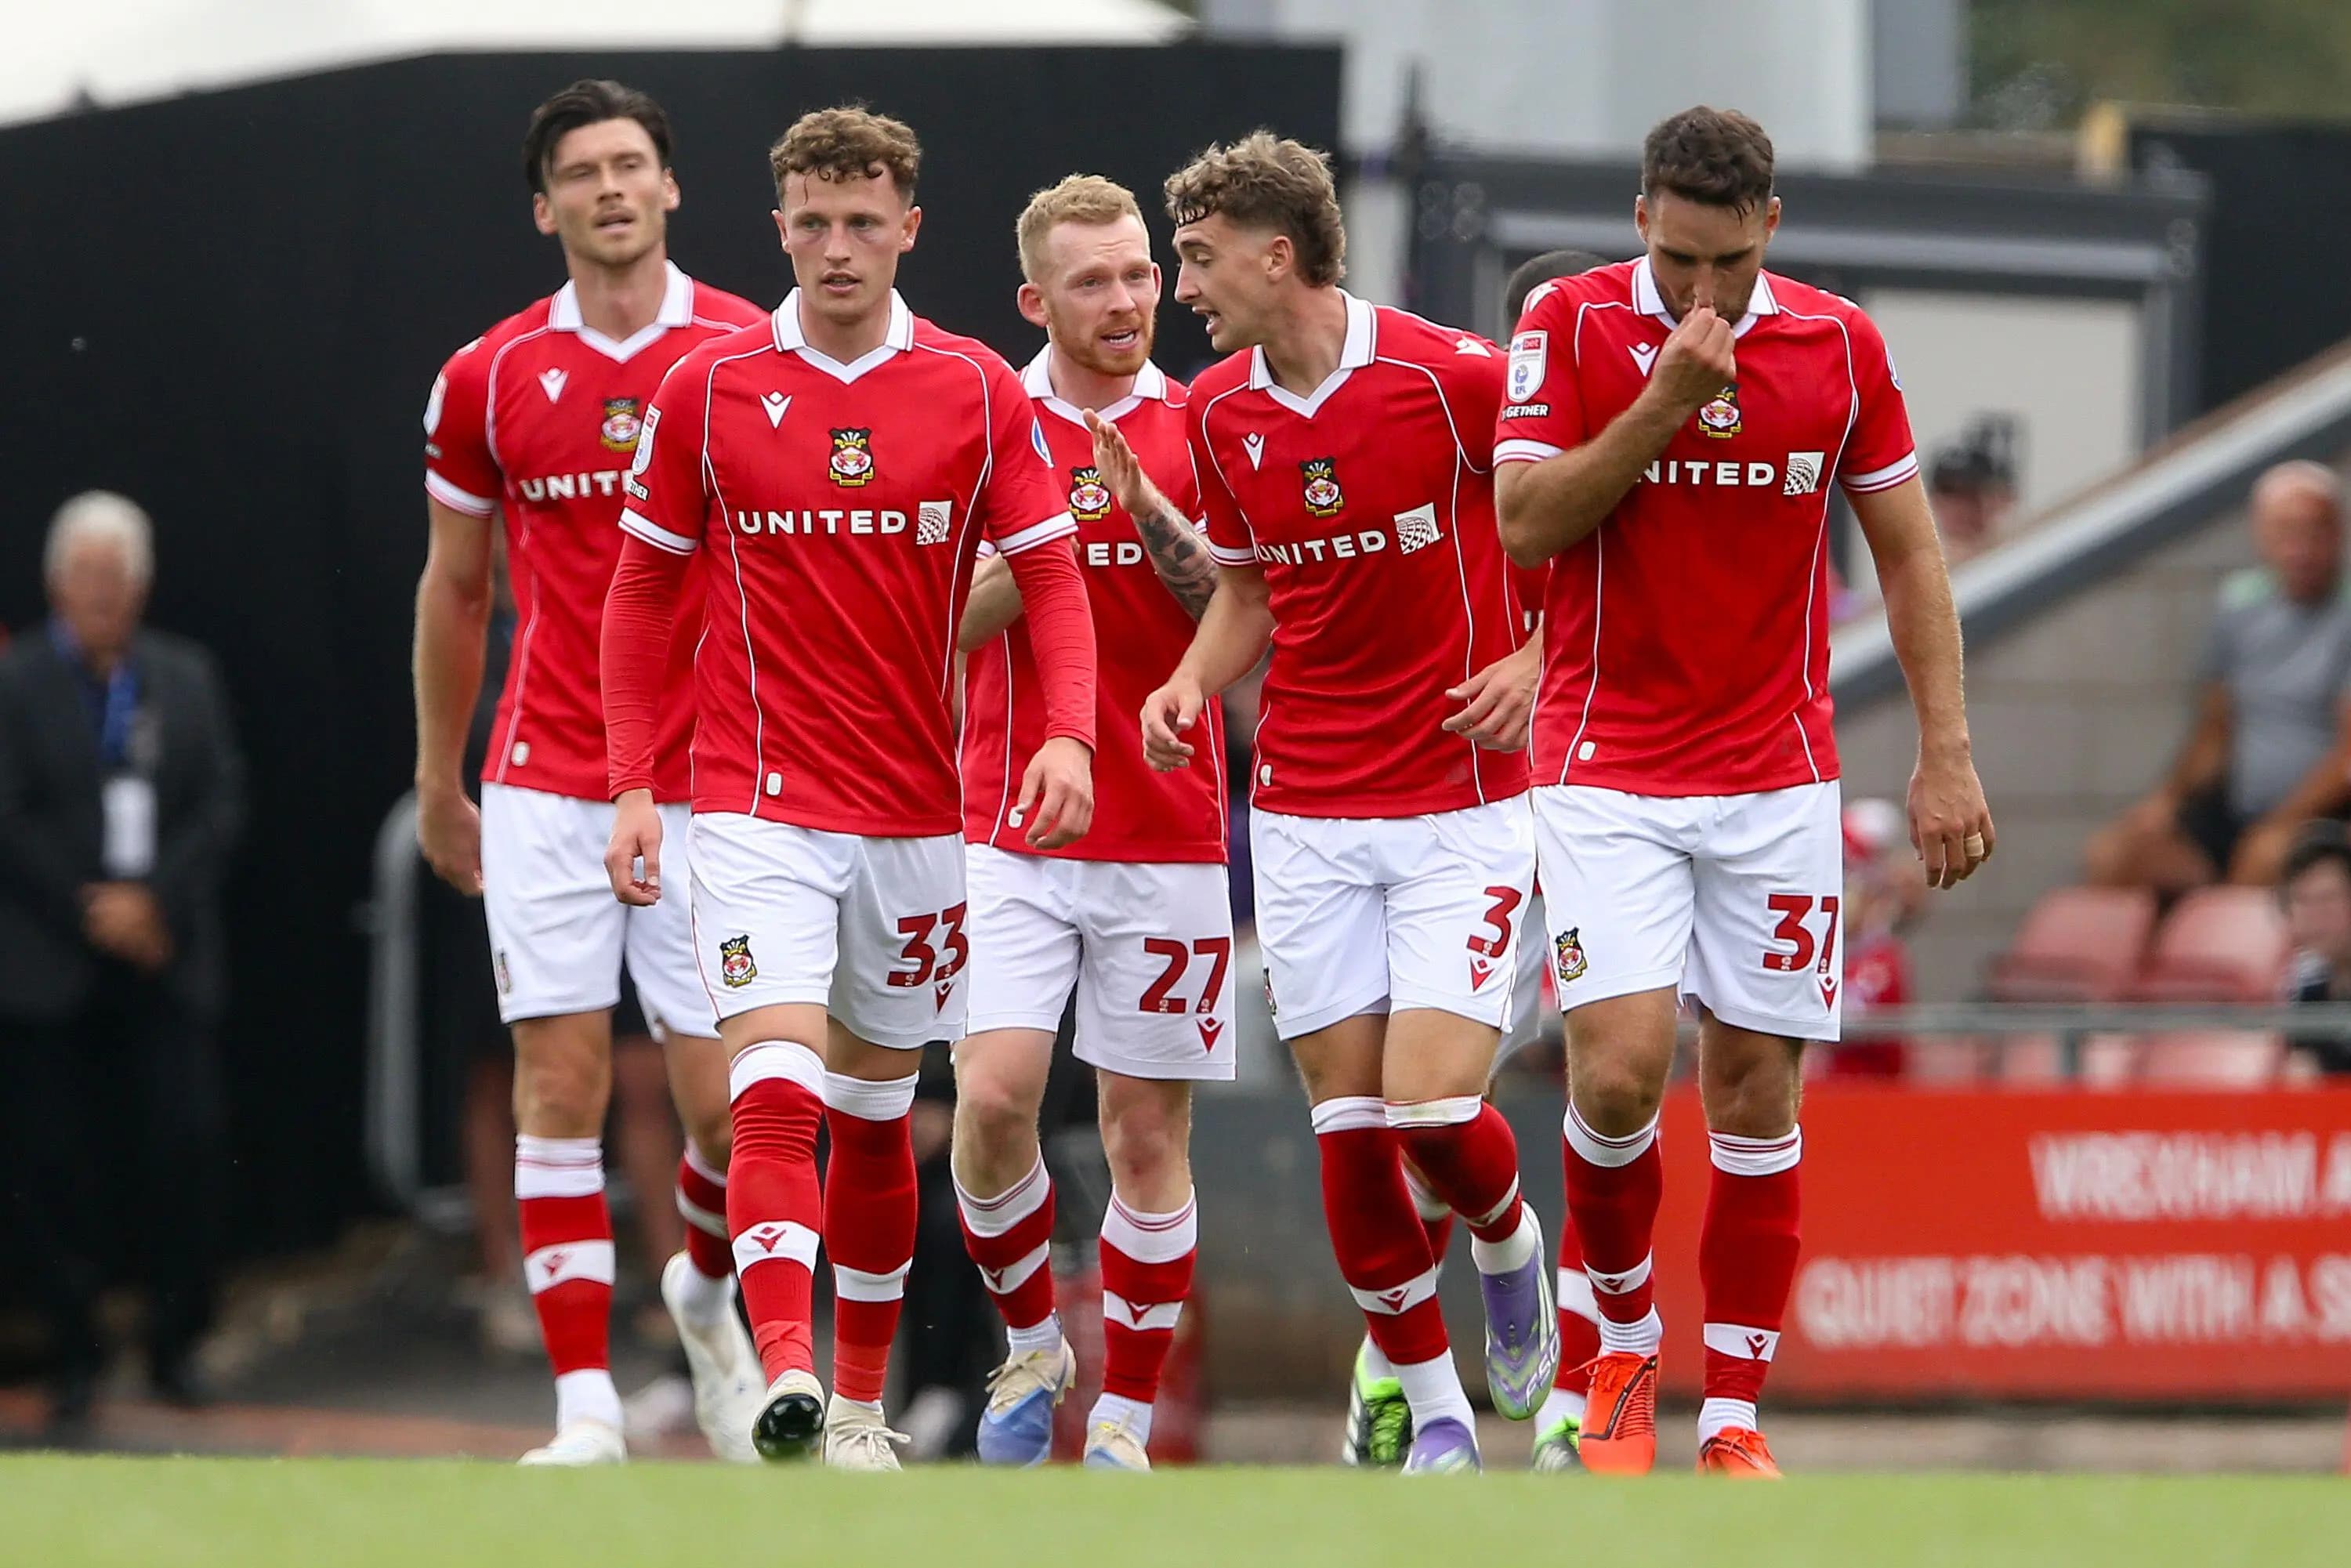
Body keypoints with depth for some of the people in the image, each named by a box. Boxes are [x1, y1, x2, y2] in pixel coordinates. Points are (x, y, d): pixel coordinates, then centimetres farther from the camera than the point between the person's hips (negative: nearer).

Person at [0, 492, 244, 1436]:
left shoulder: (187, 680, 11)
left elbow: (223, 803, 5)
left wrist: (153, 900, -8)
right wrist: (88, 913, -11)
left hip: (165, 959, 2)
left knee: (182, 1147, -5)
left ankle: (176, 1347, 8)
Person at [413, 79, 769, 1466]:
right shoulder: (489, 379, 4)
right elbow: (455, 586, 15)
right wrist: (438, 782, 17)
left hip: (713, 788, -1)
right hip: (547, 788, 1)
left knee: (724, 1102, -2)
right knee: (561, 1085, -6)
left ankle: (709, 1296, 31)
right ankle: (587, 1409, -4)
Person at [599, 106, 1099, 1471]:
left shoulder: (981, 395, 1)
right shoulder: (707, 393, 0)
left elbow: (1053, 578, 1)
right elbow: (644, 590, 8)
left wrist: (1070, 735, -16)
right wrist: (633, 784, 1)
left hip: (915, 814, 2)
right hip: (755, 805, -2)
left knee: (877, 1116, 12)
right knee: (776, 1089, -19)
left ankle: (864, 1398, 25)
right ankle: (787, 1382, -31)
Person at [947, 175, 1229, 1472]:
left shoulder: (1199, 433, 3)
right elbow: (950, 625, -2)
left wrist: (1145, 509, -18)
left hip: (1166, 841, 0)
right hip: (1013, 831, 0)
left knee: (1147, 1135, 1)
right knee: (993, 1094, -13)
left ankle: (1125, 1417, 9)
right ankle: (1030, 1340, 12)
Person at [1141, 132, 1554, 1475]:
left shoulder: (1454, 377, -13)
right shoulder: (1220, 414, 4)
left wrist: (1535, 662, -14)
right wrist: (1195, 682, 0)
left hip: (1460, 801, -5)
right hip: (1306, 818, 5)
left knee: (1434, 1104, -13)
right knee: (1349, 1121, 0)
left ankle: (1509, 1242, 21)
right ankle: (1430, 1404, 12)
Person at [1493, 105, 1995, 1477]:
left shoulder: (1839, 344, 0)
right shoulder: (1572, 325, -5)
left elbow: (1908, 552, 8)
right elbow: (1526, 524, -12)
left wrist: (1946, 754, 3)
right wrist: (1665, 399, -20)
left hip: (1776, 779, 2)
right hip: (1607, 771, -2)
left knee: (1756, 1094, 1)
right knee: (1618, 1071, -15)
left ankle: (1735, 1416, 9)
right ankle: (1625, 1333, 12)